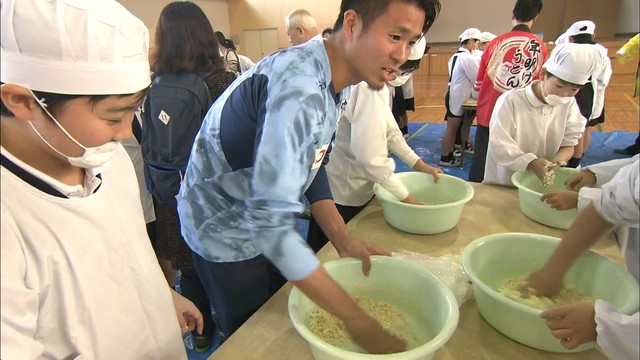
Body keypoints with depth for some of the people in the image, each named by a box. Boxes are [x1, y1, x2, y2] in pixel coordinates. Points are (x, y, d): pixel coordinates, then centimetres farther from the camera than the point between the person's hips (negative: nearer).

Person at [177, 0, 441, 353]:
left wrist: (342, 237, -7)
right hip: (223, 230, -7)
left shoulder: (335, 80, -4)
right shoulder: (298, 86, -33)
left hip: (265, 220, 8)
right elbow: (269, 219, -37)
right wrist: (357, 320, -31)